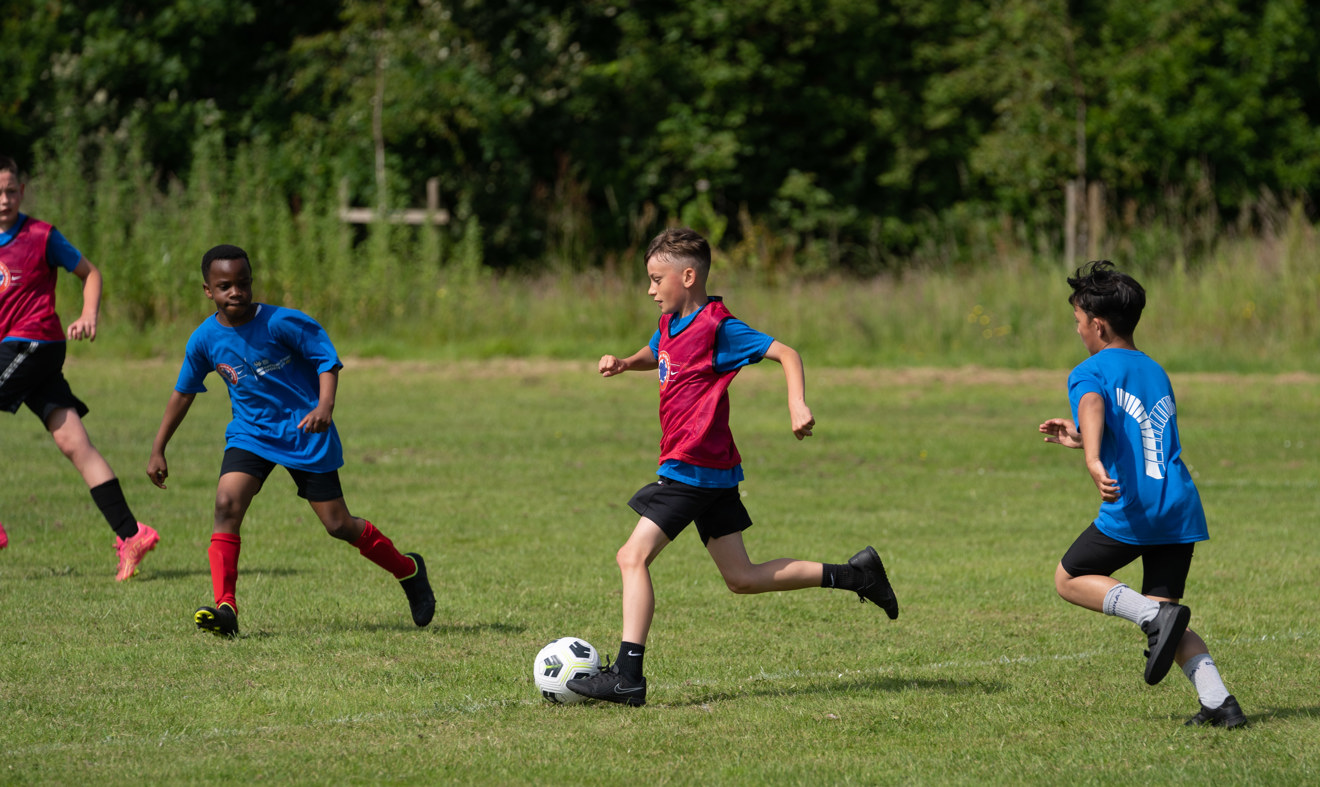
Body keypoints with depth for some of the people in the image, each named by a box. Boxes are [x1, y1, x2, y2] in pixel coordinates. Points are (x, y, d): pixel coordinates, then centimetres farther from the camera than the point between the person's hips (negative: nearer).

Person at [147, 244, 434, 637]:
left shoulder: (280, 323, -19)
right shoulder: (205, 339, -6)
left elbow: (327, 360, -11)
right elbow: (183, 393, 9)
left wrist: (324, 406, -29)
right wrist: (158, 450, 10)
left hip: (304, 433, -3)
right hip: (250, 434, 3)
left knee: (338, 524, 1)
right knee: (227, 503, -22)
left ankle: (409, 570, 26)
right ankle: (225, 608, -23)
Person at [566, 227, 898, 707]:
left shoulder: (716, 327, -13)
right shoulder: (671, 324, 15)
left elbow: (785, 353, -17)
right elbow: (655, 356, 37)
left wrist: (798, 403, -32)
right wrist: (625, 363, 15)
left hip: (692, 468, -10)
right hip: (712, 471, 10)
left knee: (633, 557, -11)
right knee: (741, 578, 12)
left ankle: (627, 676, -14)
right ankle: (854, 575, 15)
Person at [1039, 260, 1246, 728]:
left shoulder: (1090, 372, 0)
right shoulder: (1155, 371, 22)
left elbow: (1092, 407, -25)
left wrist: (1093, 462, -42)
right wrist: (1079, 439, 42)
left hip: (1131, 511, -7)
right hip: (1181, 508, 7)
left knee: (1069, 580, 14)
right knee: (1162, 616, 13)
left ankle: (1155, 616, -10)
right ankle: (1219, 703, -5)